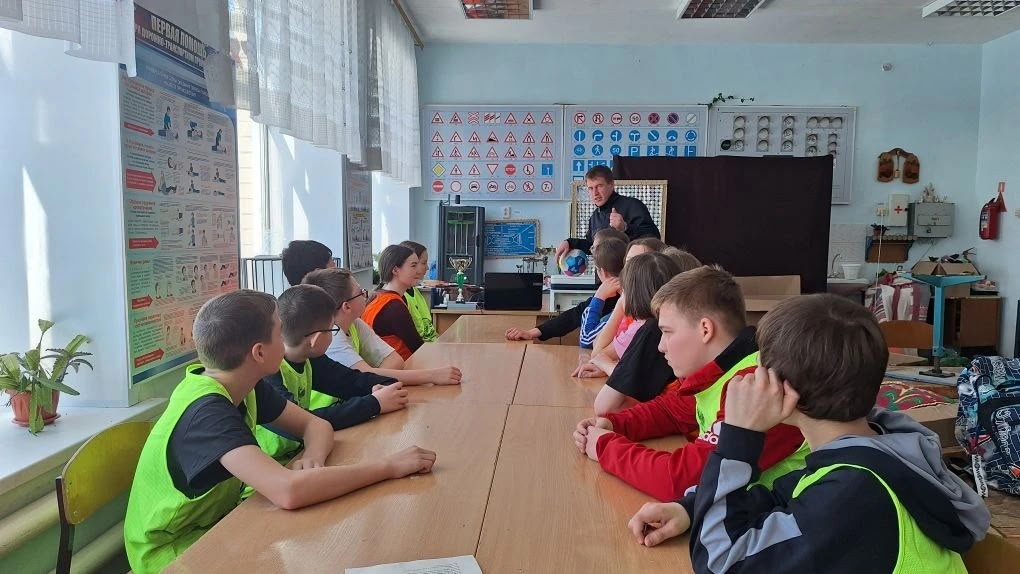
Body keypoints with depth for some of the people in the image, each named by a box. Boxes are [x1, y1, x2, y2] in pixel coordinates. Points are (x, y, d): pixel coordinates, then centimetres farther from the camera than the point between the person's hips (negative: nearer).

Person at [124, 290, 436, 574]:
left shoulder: (243, 385, -6)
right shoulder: (207, 412, -32)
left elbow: (316, 425, 1)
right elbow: (289, 491, -46)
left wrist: (313, 459, -23)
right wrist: (387, 466, -36)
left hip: (213, 527, 7)